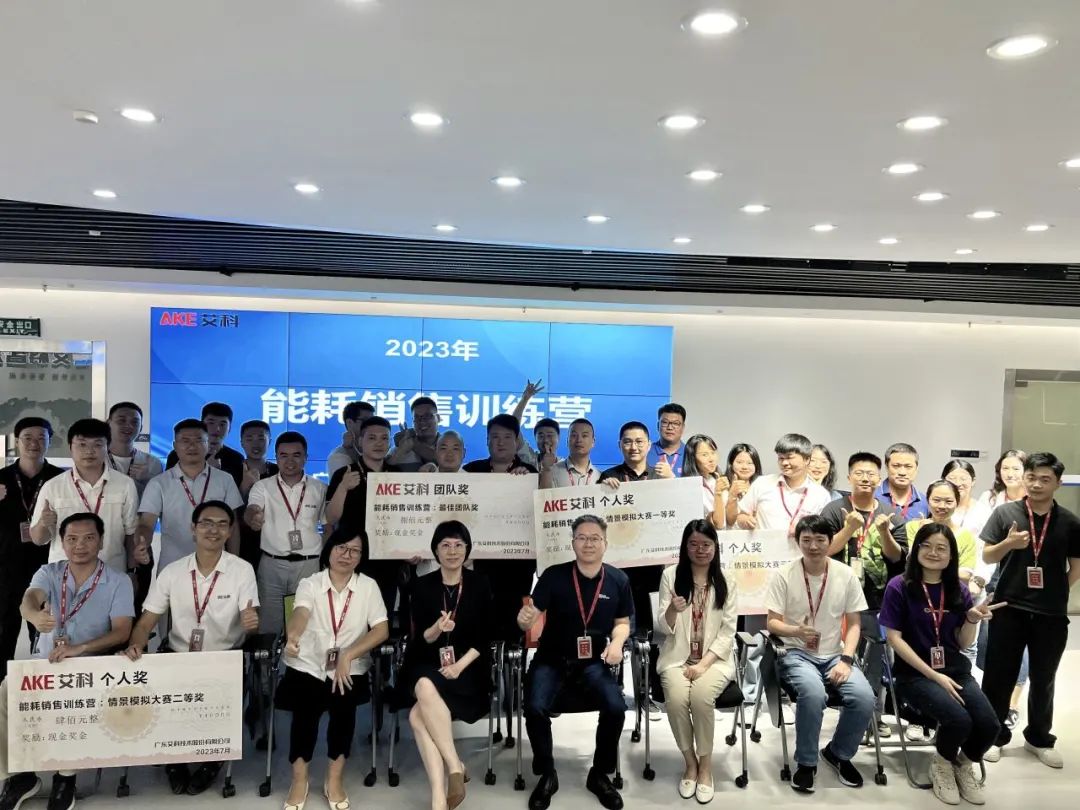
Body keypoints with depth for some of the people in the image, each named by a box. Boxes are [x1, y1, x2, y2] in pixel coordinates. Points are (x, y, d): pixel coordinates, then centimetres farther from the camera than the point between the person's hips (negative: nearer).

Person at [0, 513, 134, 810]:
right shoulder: (49, 573, 3)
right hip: (45, 659, 3)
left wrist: (79, 648, -28)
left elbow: (121, 632, -12)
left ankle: (66, 775, -7)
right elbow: (28, 601, -19)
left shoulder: (118, 581, -5)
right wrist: (35, 615, -46)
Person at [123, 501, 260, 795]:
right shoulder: (171, 572, 0)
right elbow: (146, 621, 2)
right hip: (177, 657, 2)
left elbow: (250, 619, -13)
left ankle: (211, 759, 8)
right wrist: (135, 646, -20)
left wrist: (251, 621, -38)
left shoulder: (242, 570, -7)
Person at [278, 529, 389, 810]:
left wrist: (347, 655, -20)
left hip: (349, 667, 0)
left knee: (343, 704, -25)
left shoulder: (368, 586, 1)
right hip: (308, 665, 0)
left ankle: (334, 779, -4)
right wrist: (292, 638, -45)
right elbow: (300, 614, -22)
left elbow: (382, 630, -7)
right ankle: (299, 778, -2)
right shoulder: (309, 584, -1)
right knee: (306, 707, -25)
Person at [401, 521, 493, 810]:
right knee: (424, 688, -34)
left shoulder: (479, 584, 3)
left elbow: (485, 637, 1)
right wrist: (436, 629, -21)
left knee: (418, 714, -30)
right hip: (427, 665, 2)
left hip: (467, 668, -2)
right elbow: (420, 638, 2)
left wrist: (460, 665, -14)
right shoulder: (422, 586, 6)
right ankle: (455, 766, -29)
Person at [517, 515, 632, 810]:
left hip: (592, 661, 1)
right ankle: (547, 776, 2)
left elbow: (622, 621, 12)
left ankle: (599, 775, 6)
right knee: (535, 708, -26)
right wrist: (525, 619, -34)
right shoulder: (554, 576, -9)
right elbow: (531, 617, -10)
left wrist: (617, 643, -9)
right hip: (552, 659, -1)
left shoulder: (618, 580, -2)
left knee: (616, 708, -23)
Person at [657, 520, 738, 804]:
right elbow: (665, 627, -1)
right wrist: (673, 610, -25)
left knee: (701, 696, -30)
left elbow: (728, 632, -2)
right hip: (677, 656, 1)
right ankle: (690, 762, -2)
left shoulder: (726, 581, 1)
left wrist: (704, 664, -14)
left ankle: (705, 765, -7)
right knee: (676, 698, -28)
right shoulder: (671, 575, 0)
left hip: (715, 658, 0)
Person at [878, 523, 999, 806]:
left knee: (989, 725, -21)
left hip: (956, 670, 5)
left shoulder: (959, 590, 6)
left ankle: (964, 764, 15)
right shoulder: (899, 587, -8)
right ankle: (942, 764, 7)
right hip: (914, 673, -4)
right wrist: (934, 676, -14)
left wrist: (973, 620, -11)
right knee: (959, 720, -28)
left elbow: (963, 645, 10)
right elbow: (894, 638, -9)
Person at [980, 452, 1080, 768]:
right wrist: (1008, 543, -19)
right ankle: (994, 735, 20)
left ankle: (1039, 738, 32)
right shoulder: (1005, 512, -4)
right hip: (1009, 609, -1)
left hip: (1051, 614, 2)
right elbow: (986, 557, -2)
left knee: (1043, 679, 14)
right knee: (999, 675, 5)